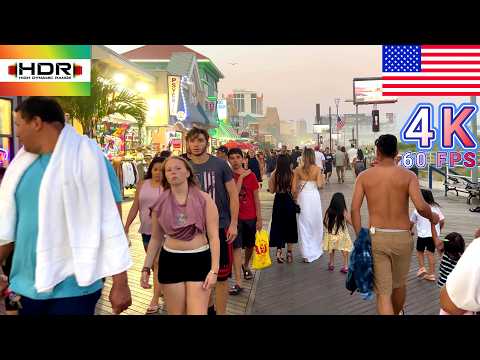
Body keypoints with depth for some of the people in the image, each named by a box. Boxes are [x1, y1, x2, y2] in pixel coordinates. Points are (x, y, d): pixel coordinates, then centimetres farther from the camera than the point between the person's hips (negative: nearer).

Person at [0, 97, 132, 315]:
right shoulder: (23, 165, 9)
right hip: (28, 286, 6)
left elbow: (111, 223, -14)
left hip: (72, 289, -6)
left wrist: (120, 284, -15)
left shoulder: (85, 159, -11)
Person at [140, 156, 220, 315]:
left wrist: (214, 269, -12)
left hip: (199, 260, -2)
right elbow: (155, 239, 11)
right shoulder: (160, 203, 2)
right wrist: (146, 268, 8)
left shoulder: (204, 199, -5)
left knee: (198, 312, -3)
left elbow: (214, 236, -5)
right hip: (170, 261, 2)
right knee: (175, 312, 11)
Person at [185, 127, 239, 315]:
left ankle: (221, 311, 15)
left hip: (220, 226, -3)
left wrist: (233, 223, -9)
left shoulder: (220, 164, -5)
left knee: (221, 276, 1)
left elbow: (233, 194, -3)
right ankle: (208, 307, 35)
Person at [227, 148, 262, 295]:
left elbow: (256, 198, 0)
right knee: (237, 248, -8)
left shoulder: (250, 175, -3)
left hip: (250, 217, 2)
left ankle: (246, 266, 46)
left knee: (250, 245, 17)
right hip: (235, 217, -2)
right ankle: (238, 283, -6)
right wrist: (241, 177, -19)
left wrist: (259, 218, -1)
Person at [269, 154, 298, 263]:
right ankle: (289, 252, 19)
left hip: (278, 201, 0)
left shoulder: (275, 174, -9)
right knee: (290, 225, 13)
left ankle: (279, 250, -3)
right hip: (289, 201, 1)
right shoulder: (292, 174, -9)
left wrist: (269, 182, 8)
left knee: (278, 225, 10)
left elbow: (272, 190, -5)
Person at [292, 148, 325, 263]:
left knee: (304, 225, 7)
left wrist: (295, 198, 11)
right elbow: (320, 185, -13)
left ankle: (307, 254, 10)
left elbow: (294, 188, -4)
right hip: (314, 196, 0)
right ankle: (317, 249, 31)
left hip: (302, 197, 0)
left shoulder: (298, 170, -4)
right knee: (316, 224, 17)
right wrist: (322, 178, 7)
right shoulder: (317, 169, -6)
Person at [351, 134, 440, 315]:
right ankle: (396, 313, 51)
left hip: (376, 237, -1)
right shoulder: (408, 175, -5)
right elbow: (421, 206, -18)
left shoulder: (364, 176, -1)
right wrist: (432, 217, 4)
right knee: (399, 284, 26)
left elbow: (354, 209, -7)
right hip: (402, 238, 1)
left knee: (383, 292, 3)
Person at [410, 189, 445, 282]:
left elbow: (411, 222, 5)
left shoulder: (417, 210, -4)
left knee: (420, 251, 19)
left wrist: (410, 231, 23)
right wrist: (438, 231, 18)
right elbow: (442, 221, 1)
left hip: (422, 234, -3)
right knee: (431, 253, 8)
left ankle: (422, 268, 7)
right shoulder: (436, 208, 3)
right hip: (434, 234, 3)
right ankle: (431, 274, 10)